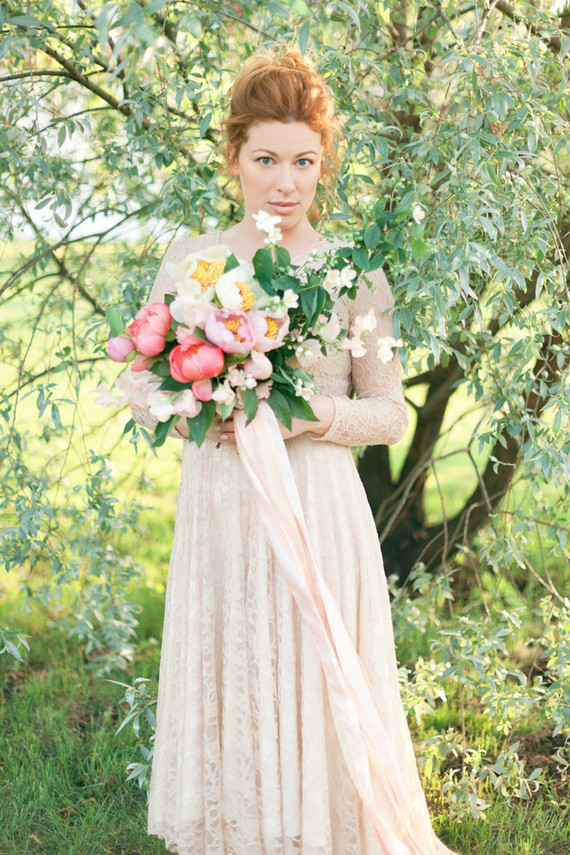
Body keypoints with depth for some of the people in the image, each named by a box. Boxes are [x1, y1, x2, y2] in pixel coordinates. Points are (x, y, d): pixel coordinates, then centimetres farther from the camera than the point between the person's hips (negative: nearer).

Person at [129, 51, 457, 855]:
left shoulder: (354, 274, 0)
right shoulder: (189, 261, 5)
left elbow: (391, 413, 4)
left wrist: (310, 414, -13)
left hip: (319, 510, -2)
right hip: (218, 509, 2)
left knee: (319, 698, 2)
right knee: (225, 698, 8)